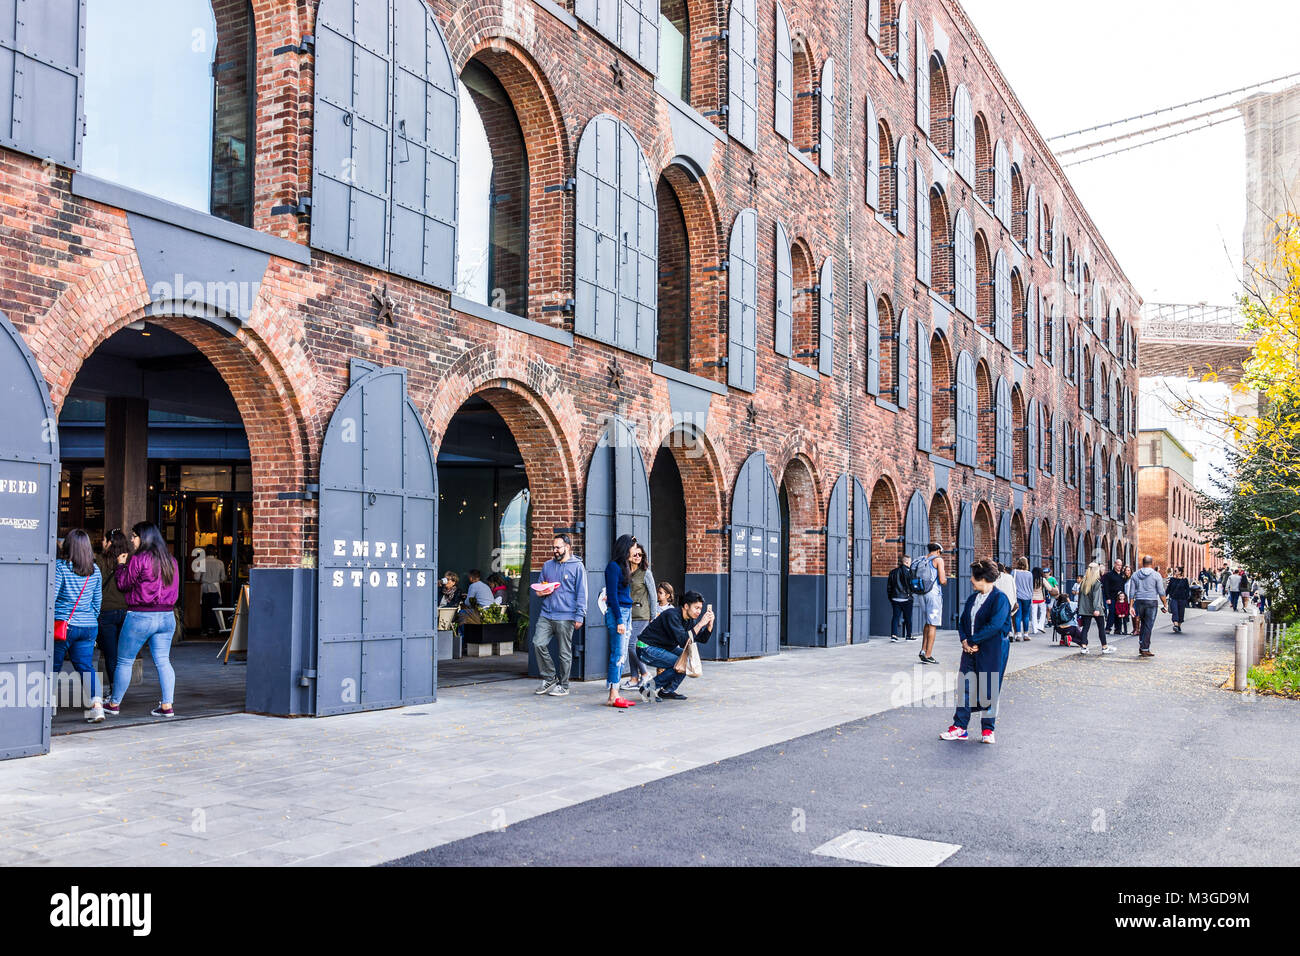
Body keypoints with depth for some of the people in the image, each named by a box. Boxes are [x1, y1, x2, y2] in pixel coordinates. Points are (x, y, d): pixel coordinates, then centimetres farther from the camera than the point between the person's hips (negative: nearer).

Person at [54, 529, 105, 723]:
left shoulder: (60, 566, -9)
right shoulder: (95, 570, 6)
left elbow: (51, 596, -10)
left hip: (62, 624, -4)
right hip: (88, 626, 4)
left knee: (53, 666, 10)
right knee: (86, 666, 5)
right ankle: (97, 704, -12)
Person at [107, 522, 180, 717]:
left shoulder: (138, 559, -11)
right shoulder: (170, 560, 8)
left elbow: (123, 584, -2)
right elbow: (175, 590, 14)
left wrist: (121, 565, 10)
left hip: (140, 617, -6)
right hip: (167, 616, 6)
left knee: (124, 661, 8)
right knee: (163, 661, 8)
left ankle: (114, 704, 18)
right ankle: (167, 705, 4)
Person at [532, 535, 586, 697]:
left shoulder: (577, 566, 1)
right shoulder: (547, 565, 16)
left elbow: (581, 593, -2)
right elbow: (539, 586, 26)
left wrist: (579, 616, -8)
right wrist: (541, 591, 1)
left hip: (566, 617, -5)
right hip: (546, 614, 5)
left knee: (565, 652, 1)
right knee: (538, 644, -8)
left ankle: (563, 686, 13)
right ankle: (549, 678, 10)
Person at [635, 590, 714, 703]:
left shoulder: (690, 620, 4)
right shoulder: (672, 615, -23)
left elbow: (703, 639, 7)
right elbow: (683, 641, -31)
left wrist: (710, 623, -9)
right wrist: (700, 624, -30)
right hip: (647, 649, -10)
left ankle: (667, 691, 3)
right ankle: (649, 687, -11)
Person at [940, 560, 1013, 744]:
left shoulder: (1000, 598, -12)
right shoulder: (973, 597, 13)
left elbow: (995, 625, -21)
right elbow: (962, 621, 15)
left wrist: (973, 641, -17)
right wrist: (964, 640, -4)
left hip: (992, 652, -7)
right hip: (971, 650, 7)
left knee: (988, 690, 1)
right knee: (964, 687, 5)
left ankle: (987, 730, 14)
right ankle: (959, 728, 11)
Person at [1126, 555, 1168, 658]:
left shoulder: (1135, 574, 6)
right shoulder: (1156, 575, -3)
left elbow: (1131, 592, 4)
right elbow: (1161, 592, -4)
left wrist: (1131, 606, 7)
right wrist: (1165, 604, 5)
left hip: (1139, 602, 3)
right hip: (1151, 603, -3)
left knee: (1143, 624, 18)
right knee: (1148, 626, 0)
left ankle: (1141, 645, 15)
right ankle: (1145, 649, 0)